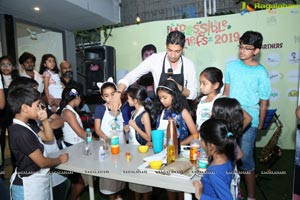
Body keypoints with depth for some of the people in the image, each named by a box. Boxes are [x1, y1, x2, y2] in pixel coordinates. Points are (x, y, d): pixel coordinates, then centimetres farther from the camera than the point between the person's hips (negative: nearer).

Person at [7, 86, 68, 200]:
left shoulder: (24, 126, 4)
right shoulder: (21, 133, -27)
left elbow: (49, 138, 9)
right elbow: (42, 162, -23)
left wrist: (44, 120, -5)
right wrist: (60, 159, -4)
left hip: (36, 180, 9)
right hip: (29, 185, -9)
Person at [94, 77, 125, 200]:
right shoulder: (100, 108, -10)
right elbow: (97, 129, -12)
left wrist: (125, 143, 3)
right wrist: (107, 139, -26)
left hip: (120, 143, 4)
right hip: (107, 144, -4)